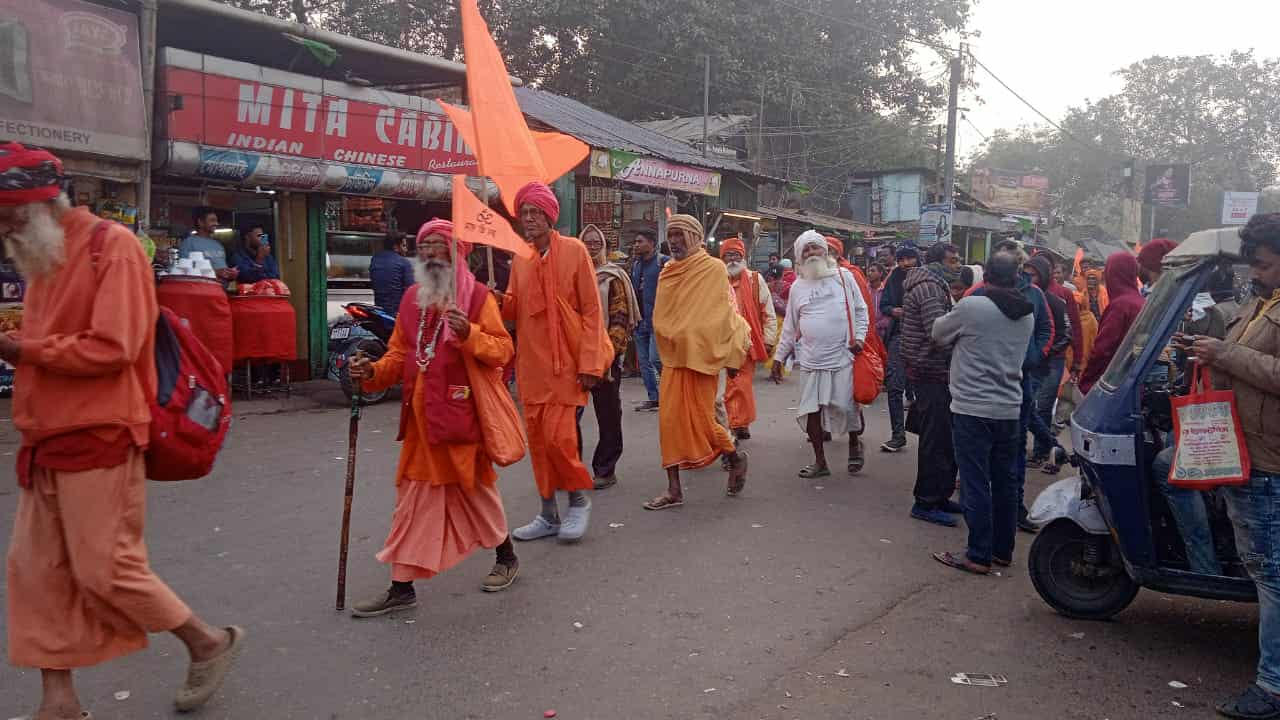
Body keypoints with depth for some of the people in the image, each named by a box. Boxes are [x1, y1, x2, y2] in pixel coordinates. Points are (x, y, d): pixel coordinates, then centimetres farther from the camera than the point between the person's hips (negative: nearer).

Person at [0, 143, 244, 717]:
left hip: (97, 437, -8)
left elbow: (112, 348, -20)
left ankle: (210, 643, 15)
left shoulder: (111, 246, -11)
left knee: (105, 569, -4)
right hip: (47, 438, 9)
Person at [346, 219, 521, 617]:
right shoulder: (412, 297, 12)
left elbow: (503, 349, -10)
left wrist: (469, 334, -26)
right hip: (421, 415, 5)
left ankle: (506, 557, 32)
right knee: (413, 497, 7)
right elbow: (400, 354, 15)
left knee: (476, 488, 9)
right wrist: (374, 372, -3)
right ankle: (402, 586, 13)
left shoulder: (477, 295, -5)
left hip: (462, 412, -5)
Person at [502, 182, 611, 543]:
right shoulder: (520, 260, 10)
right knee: (538, 439, 9)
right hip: (532, 363, 5)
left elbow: (592, 310, -7)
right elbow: (513, 310, 13)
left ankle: (579, 499, 14)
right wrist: (499, 300, -11)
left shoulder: (574, 250, -5)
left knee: (558, 436, -11)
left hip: (566, 363, -5)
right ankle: (548, 515, 22)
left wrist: (590, 363, -13)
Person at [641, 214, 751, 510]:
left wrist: (730, 356, -7)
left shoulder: (713, 269, -6)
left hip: (701, 356, -5)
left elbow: (724, 314, -7)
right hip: (673, 358, 5)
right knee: (669, 420, 0)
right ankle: (674, 490, 5)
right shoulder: (667, 272, 10)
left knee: (701, 419, -1)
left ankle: (736, 457, 28)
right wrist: (667, 346, 12)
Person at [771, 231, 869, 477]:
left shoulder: (844, 277, 4)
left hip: (843, 356, -3)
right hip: (811, 358, 3)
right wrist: (779, 357, 13)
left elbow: (861, 310, 8)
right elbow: (790, 327, 15)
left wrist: (859, 337, -7)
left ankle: (854, 442, 28)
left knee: (847, 406, -4)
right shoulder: (798, 286, 11)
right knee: (810, 410, 3)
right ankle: (820, 462, 17)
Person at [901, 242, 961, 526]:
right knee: (937, 440, -6)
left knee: (945, 438, 16)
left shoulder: (936, 285, 19)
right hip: (932, 373, -10)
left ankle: (940, 495, 25)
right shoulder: (929, 288, -15)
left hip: (935, 373, 11)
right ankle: (926, 502, 1)